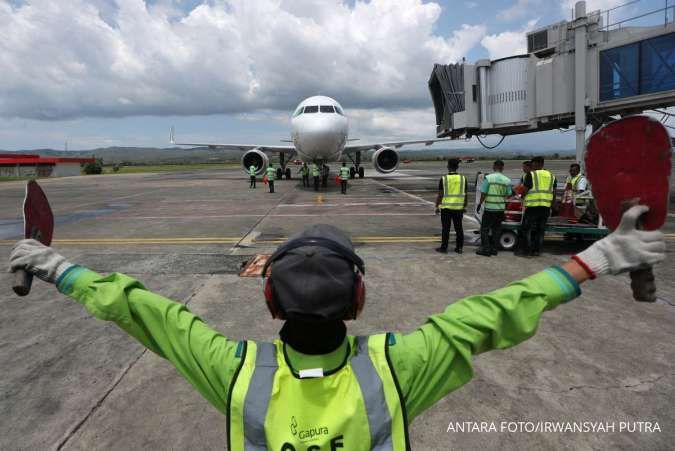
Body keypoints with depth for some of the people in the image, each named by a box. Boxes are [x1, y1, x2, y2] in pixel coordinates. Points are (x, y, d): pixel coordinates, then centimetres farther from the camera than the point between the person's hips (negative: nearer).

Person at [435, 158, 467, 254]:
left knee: (446, 228, 3)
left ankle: (444, 247, 6)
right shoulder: (463, 178, 1)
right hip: (459, 208, 3)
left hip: (446, 207, -3)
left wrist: (437, 207, 1)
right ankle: (459, 247, 13)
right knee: (459, 228, 10)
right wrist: (465, 206, 13)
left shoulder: (443, 179, -7)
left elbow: (440, 195, -8)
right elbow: (466, 195, 4)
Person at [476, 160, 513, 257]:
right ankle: (494, 249, 14)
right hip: (501, 208, 4)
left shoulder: (488, 178, -10)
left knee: (485, 229, 3)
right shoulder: (507, 180, 2)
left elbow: (483, 193, -11)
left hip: (489, 208, -4)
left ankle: (486, 249, 0)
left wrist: (479, 204, 2)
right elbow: (508, 195, 7)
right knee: (496, 229, 12)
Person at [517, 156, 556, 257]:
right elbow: (553, 192, 13)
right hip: (546, 207, 6)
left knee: (525, 229, 3)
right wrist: (552, 205, 19)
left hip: (533, 205, -6)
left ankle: (525, 250, 4)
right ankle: (536, 250, 14)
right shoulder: (551, 176, 13)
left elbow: (525, 190, -9)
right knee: (540, 230, 11)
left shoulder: (531, 174, -5)